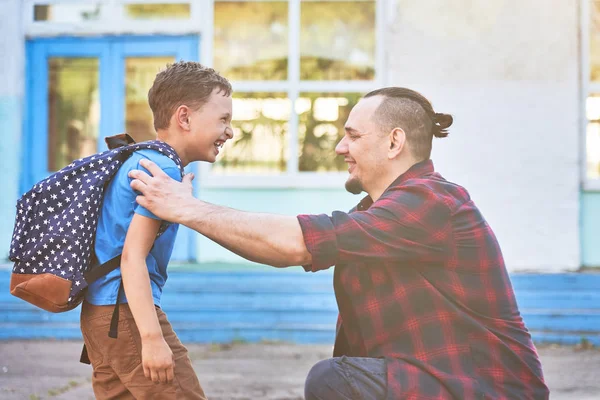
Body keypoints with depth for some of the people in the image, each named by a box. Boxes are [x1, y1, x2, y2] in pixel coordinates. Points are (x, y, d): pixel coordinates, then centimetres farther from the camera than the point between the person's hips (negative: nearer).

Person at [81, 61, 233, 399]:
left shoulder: (138, 160, 17)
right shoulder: (165, 169, -14)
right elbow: (133, 256, -21)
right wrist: (152, 338, -25)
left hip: (99, 312, 10)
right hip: (128, 312, -10)